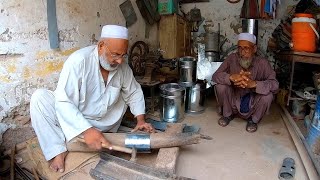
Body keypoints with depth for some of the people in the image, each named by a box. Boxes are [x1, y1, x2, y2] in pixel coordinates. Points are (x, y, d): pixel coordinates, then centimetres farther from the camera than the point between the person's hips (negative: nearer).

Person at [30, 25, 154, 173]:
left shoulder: (122, 67, -10)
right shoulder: (79, 60, -26)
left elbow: (134, 92, 4)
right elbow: (63, 101, -31)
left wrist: (140, 119, -8)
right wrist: (86, 130, -40)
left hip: (102, 124, 5)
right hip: (73, 121, -4)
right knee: (39, 98, -25)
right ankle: (58, 150, -18)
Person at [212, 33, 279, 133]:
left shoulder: (262, 63, -16)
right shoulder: (232, 59, -14)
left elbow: (275, 84, -25)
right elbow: (215, 76, -19)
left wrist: (254, 83, -45)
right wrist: (231, 77, -41)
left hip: (252, 105, 0)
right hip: (234, 103, 1)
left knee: (267, 95, -28)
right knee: (220, 86, -23)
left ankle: (253, 120, 4)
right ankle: (228, 114, 5)